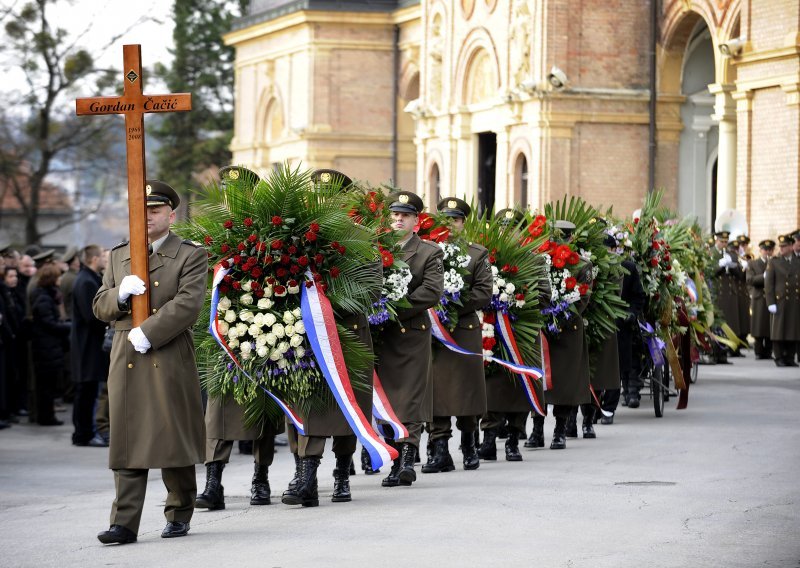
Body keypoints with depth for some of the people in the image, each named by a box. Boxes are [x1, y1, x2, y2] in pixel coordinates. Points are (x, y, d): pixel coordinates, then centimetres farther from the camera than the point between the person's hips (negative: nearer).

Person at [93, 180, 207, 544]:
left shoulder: (190, 256, 1)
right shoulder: (118, 256, 18)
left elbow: (187, 305, -12)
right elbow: (100, 307, 15)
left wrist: (147, 333, -17)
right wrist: (120, 294, -7)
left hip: (170, 361, -4)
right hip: (125, 361, 4)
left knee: (174, 439, 2)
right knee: (128, 442, -2)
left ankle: (179, 515, 16)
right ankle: (125, 523, -6)